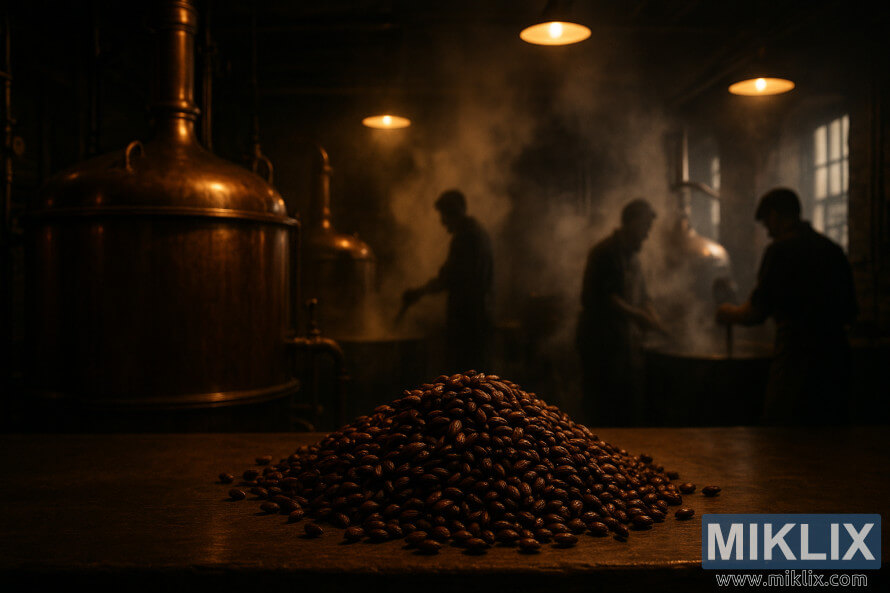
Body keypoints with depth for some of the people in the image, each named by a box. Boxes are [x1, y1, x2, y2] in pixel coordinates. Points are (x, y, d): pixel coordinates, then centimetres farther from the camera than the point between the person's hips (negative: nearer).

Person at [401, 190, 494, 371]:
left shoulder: (464, 236, -14)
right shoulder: (479, 232, 17)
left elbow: (448, 277, -19)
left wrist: (418, 292, -10)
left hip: (465, 315, -10)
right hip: (482, 314, 10)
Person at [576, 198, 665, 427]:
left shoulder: (631, 255, 17)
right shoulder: (605, 252, -11)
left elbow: (641, 296, 21)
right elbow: (602, 298, -19)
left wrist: (655, 322, 4)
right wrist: (638, 316, -22)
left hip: (627, 341, 9)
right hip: (601, 342, -9)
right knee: (603, 411, -5)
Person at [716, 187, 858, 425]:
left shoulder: (781, 250, -9)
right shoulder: (834, 249, 12)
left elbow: (755, 313, -11)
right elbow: (850, 313, 17)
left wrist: (728, 313, 9)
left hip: (797, 362, -7)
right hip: (836, 358, 8)